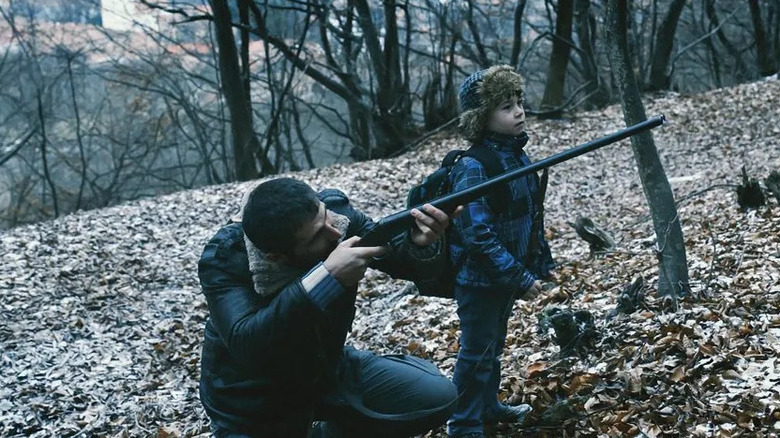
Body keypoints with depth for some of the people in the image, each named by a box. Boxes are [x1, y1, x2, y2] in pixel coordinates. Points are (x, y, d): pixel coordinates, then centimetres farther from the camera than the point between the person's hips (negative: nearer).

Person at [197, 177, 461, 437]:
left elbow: (399, 257, -9)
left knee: (437, 397, -3)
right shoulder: (224, 259, -29)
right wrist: (325, 277, -47)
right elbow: (246, 345, -42)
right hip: (255, 406, -4)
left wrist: (420, 243, -34)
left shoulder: (334, 209, -18)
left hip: (330, 372, 5)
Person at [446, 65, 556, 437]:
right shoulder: (473, 169, -24)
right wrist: (520, 279, -25)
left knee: (493, 346, 24)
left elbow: (531, 216, 13)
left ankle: (488, 406, 42)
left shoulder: (518, 156, 2)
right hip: (480, 280, -8)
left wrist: (541, 262, 12)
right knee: (477, 354, 6)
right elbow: (478, 236, -28)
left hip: (507, 276, 8)